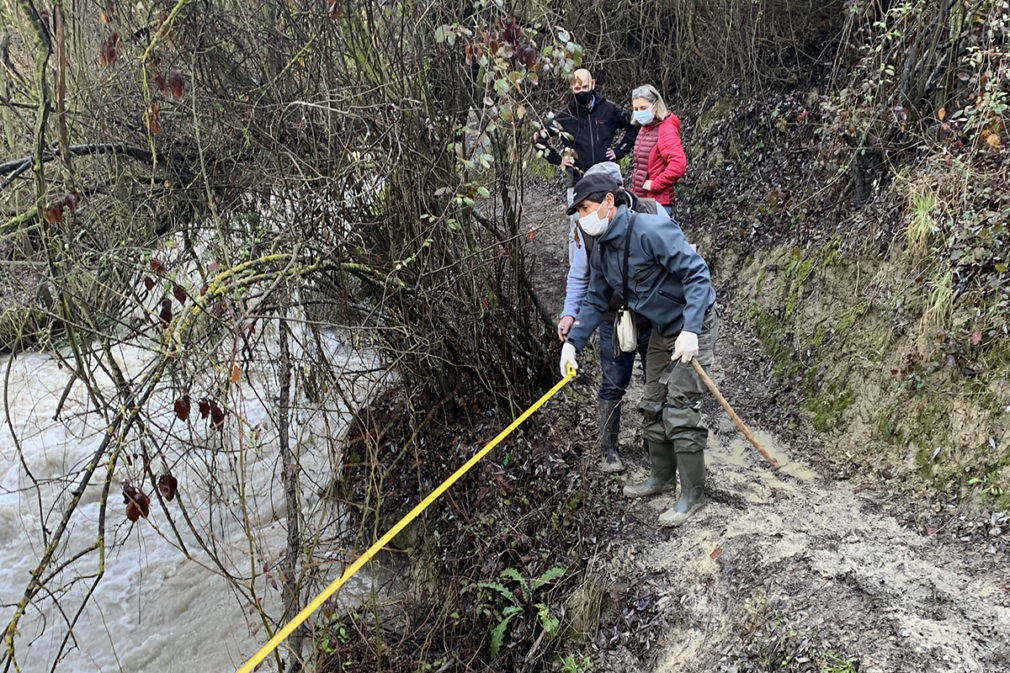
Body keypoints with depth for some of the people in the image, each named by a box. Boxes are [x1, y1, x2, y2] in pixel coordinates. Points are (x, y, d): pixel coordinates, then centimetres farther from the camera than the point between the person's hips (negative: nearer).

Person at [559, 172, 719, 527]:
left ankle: (693, 494, 5)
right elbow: (595, 302, 13)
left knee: (680, 411, -9)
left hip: (693, 327, -9)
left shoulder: (650, 230, -25)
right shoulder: (602, 253, 3)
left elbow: (697, 274, -28)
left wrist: (690, 330, -35)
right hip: (662, 331, 9)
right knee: (654, 406, 15)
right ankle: (662, 477, 34)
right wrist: (573, 342, 2)